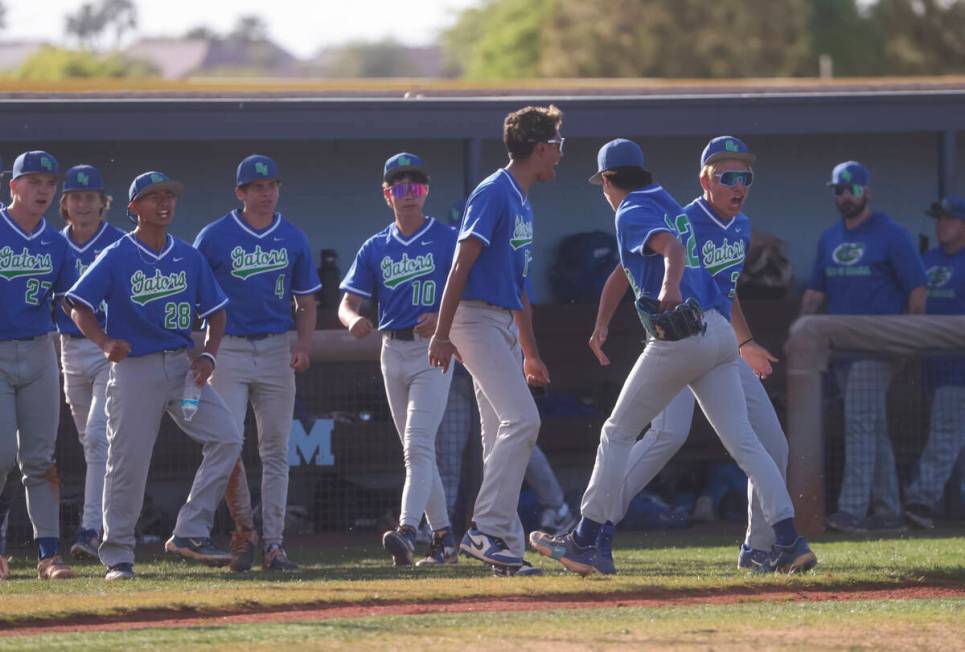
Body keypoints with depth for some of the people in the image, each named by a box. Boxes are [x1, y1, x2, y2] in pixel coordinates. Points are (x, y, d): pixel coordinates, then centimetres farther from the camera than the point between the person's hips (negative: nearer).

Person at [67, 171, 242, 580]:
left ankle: (190, 534, -5)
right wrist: (105, 343, -25)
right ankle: (117, 557, 7)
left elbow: (214, 311, 15)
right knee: (127, 464, -4)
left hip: (183, 366, 4)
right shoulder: (116, 258, -3)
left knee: (226, 438, -10)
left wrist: (209, 355, -2)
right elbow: (79, 307, -8)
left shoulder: (188, 257, 10)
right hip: (134, 369, -4)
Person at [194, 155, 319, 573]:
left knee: (275, 449, 2)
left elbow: (305, 299, 14)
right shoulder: (215, 237, -2)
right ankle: (243, 530, 5)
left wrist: (304, 343, -2)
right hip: (229, 349, -3)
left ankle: (272, 544, 5)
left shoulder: (293, 240, 8)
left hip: (276, 350, 3)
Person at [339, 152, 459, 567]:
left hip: (433, 350, -6)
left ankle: (407, 532, -32)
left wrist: (442, 318, -29)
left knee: (418, 444, -19)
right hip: (393, 352, 6)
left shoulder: (446, 240, -2)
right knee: (416, 451, 10)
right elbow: (348, 303, 5)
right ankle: (443, 539, 17)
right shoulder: (375, 249, 11)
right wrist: (354, 320, -19)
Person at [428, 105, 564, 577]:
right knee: (521, 419, -19)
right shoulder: (493, 194, -10)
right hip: (478, 319, -10)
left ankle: (506, 549, 6)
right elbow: (462, 264, -17)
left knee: (503, 434, 6)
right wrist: (442, 334, -23)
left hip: (505, 326, 10)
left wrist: (530, 354, 27)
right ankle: (485, 531, -21)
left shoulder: (522, 202, 19)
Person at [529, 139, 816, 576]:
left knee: (617, 433, 6)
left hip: (678, 338, -7)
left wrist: (669, 288, -38)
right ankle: (789, 541, -13)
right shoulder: (668, 204, 22)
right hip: (719, 331, 7)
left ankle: (587, 543, 8)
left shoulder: (631, 214, -4)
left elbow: (672, 248, -23)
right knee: (741, 440, 0)